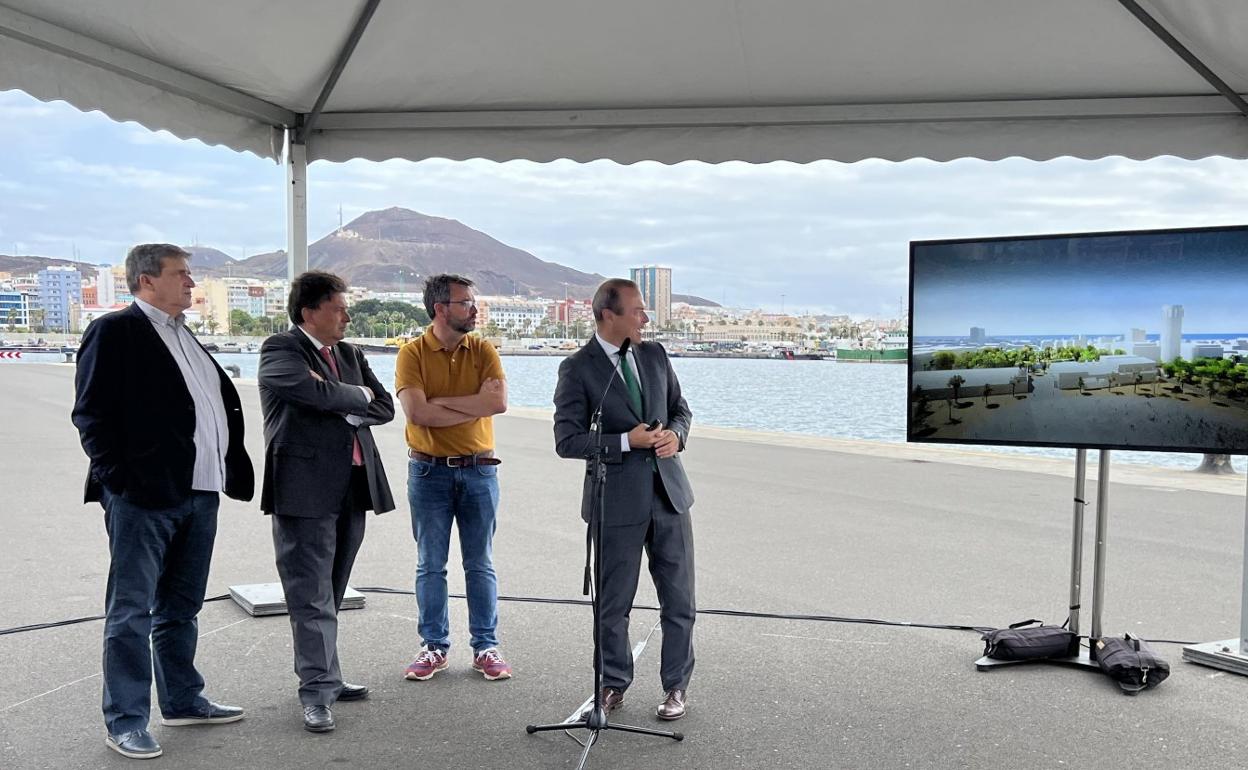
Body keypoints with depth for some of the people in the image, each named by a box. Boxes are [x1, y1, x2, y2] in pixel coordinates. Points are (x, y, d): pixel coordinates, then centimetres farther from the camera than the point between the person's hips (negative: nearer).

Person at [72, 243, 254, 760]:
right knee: (132, 611, 1)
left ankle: (183, 701, 29)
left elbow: (221, 403, 20)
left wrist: (230, 470, 12)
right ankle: (125, 721, 10)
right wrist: (118, 478, -16)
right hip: (142, 497, -8)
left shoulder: (185, 336, 17)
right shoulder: (114, 331, -6)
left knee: (181, 607, 17)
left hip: (199, 493, 8)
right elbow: (92, 412, -11)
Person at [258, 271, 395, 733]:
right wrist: (359, 395, -5)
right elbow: (319, 392, -22)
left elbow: (385, 408, 10)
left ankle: (323, 678, 25)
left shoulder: (349, 354, 17)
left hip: (352, 487, 7)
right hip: (306, 488, -7)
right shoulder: (280, 351, -5)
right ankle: (318, 693, 0)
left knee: (329, 594, 15)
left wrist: (344, 406, -7)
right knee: (311, 596, -4)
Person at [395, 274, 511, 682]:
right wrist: (474, 405, -14)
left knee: (480, 565, 8)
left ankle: (486, 648, 17)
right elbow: (416, 412, -19)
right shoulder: (413, 353, -5)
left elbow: (499, 402, -15)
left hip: (478, 469, 1)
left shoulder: (483, 350, 1)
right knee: (430, 566, 8)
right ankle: (434, 647, 20)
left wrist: (441, 402, -15)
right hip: (429, 471, -1)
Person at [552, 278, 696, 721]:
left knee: (679, 599, 9)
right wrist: (628, 441, -20)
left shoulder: (654, 355, 6)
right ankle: (614, 684, 30)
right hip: (617, 500, -4)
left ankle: (676, 686, 24)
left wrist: (675, 434, -7)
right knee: (614, 604, 11)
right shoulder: (578, 369, -9)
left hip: (669, 492, 4)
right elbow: (567, 441, -12)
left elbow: (680, 408, 16)